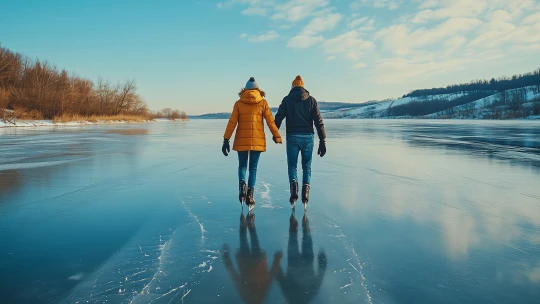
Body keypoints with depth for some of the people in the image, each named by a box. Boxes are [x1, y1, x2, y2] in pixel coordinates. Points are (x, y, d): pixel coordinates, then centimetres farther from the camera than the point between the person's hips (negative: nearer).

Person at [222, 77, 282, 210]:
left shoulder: (239, 103, 3)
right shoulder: (263, 103, 3)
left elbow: (232, 123, -2)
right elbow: (271, 121, 2)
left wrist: (226, 140, 0)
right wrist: (277, 136, 14)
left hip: (242, 140, 0)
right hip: (257, 140, 0)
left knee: (242, 166, 16)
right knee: (253, 168, 10)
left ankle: (242, 184, -10)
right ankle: (250, 194, 1)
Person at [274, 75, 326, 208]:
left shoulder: (287, 99, 4)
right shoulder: (311, 100, 5)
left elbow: (278, 118, -1)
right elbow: (319, 122, -1)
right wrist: (322, 141, -1)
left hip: (292, 137, -1)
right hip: (308, 137, 1)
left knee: (292, 166, 11)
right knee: (306, 166, 13)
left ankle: (294, 187, -13)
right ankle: (305, 193, 3)